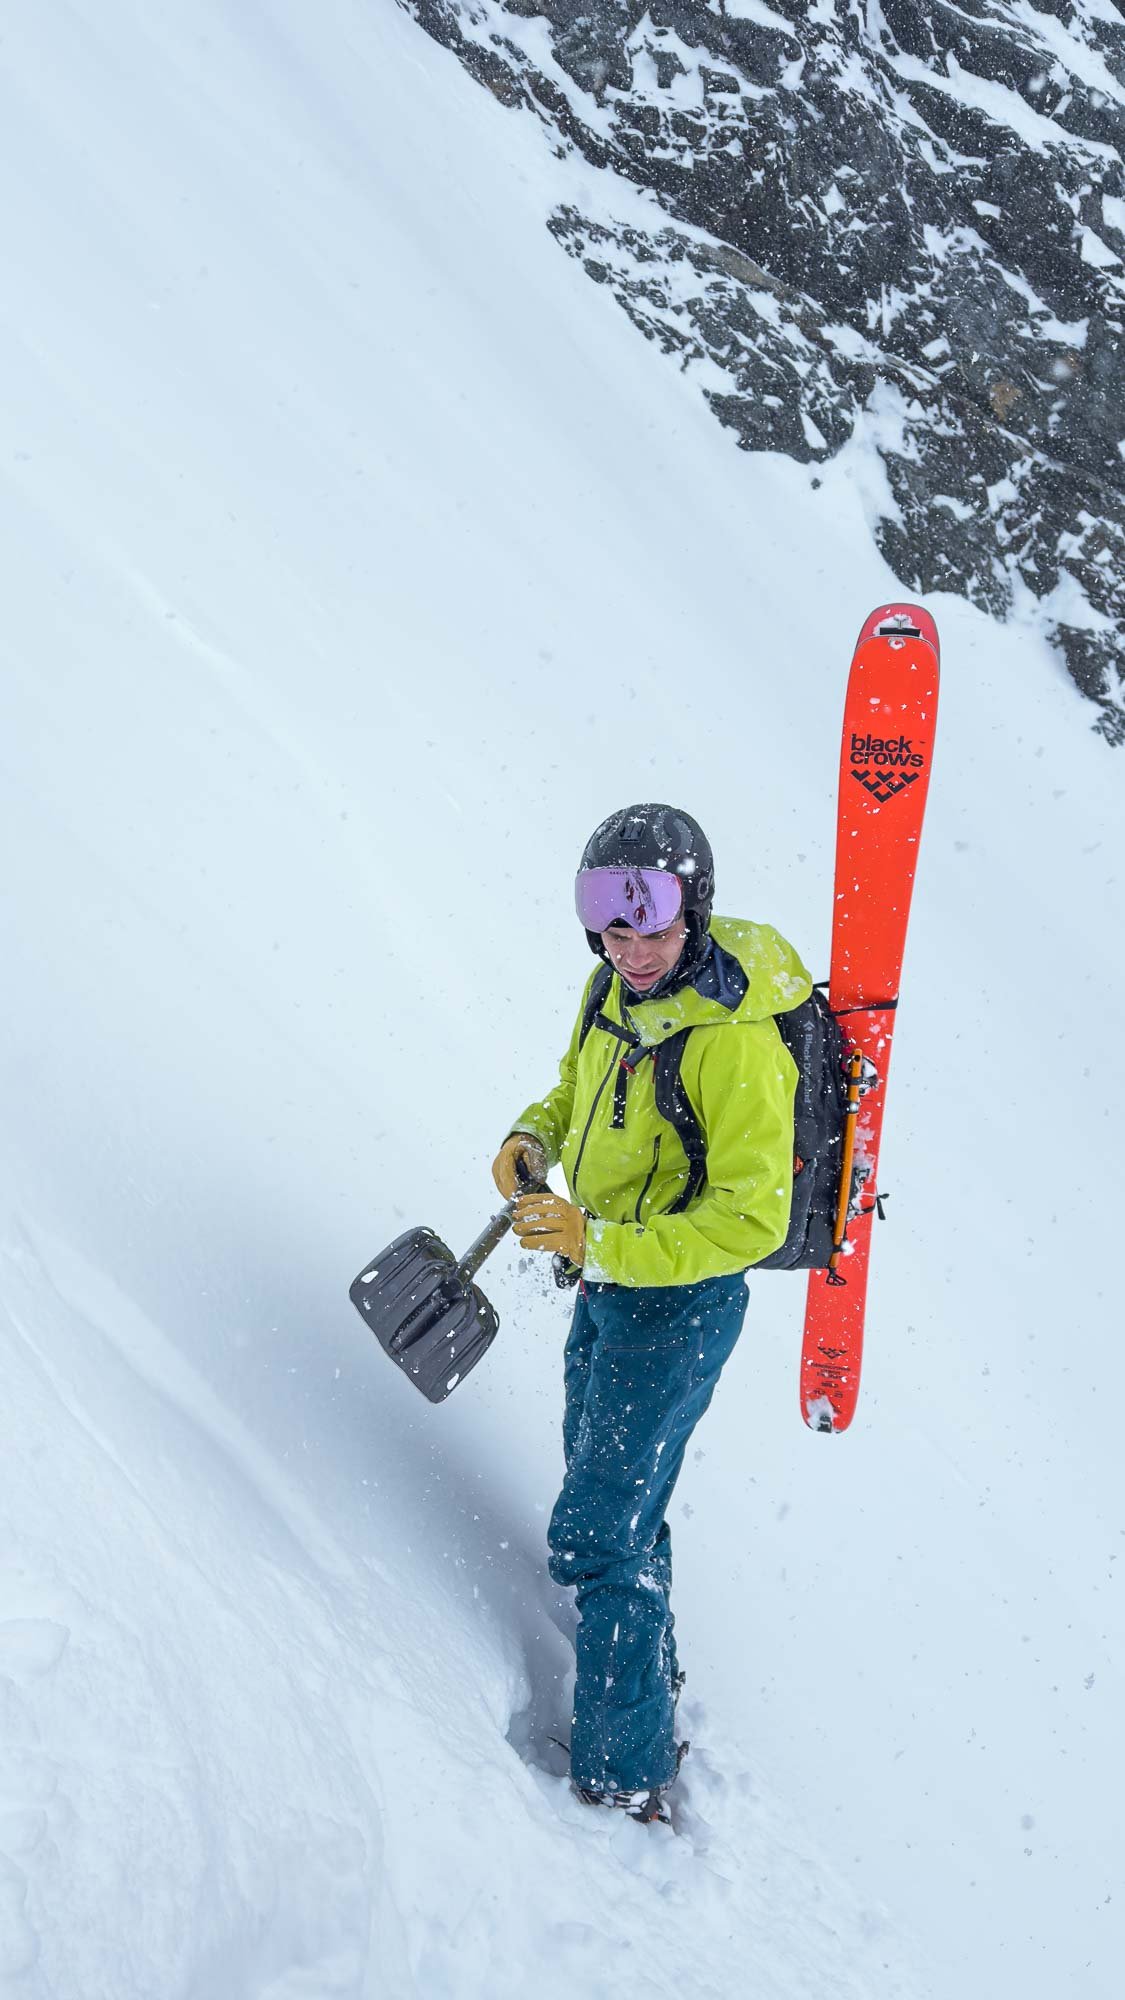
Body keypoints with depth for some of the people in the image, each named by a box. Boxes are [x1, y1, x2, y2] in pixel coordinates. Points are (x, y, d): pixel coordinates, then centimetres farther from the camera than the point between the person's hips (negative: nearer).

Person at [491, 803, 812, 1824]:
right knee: (613, 1496, 25)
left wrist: (596, 1242, -33)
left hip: (680, 1305, -9)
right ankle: (648, 1670, 46)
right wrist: (536, 1139, -5)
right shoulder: (617, 990, -3)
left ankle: (628, 1779, 3)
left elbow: (751, 1221, -30)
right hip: (607, 1282, 9)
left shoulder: (736, 1044, -29)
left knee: (597, 1536, -7)